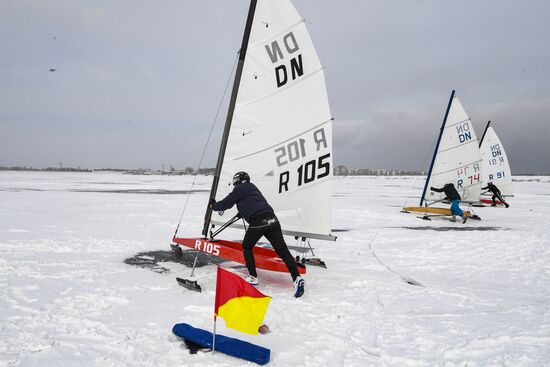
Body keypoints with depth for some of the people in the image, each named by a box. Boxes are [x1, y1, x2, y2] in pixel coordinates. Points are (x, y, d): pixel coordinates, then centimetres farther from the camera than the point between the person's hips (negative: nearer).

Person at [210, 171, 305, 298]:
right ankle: (297, 278, -13)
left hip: (257, 222, -6)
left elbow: (225, 204, 15)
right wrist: (242, 212, 57)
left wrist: (213, 205, 34)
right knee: (282, 250, -1)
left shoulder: (238, 190, 9)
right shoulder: (252, 188, 29)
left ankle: (253, 278, 19)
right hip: (272, 219, 6)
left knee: (247, 247, 19)